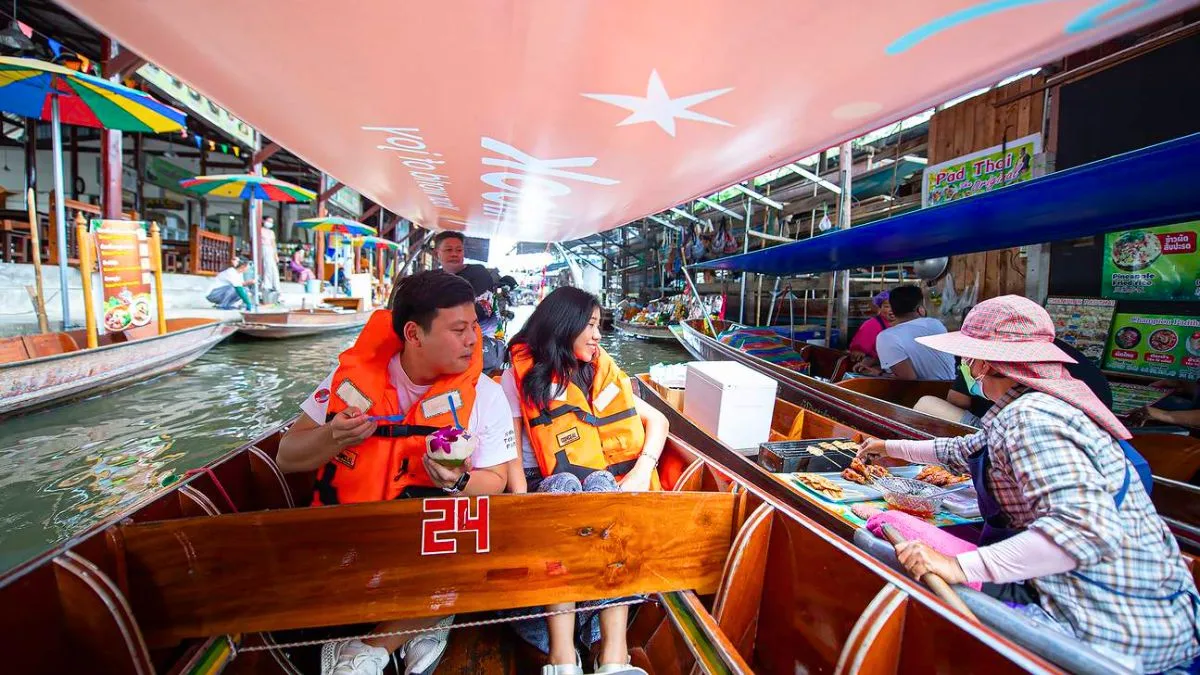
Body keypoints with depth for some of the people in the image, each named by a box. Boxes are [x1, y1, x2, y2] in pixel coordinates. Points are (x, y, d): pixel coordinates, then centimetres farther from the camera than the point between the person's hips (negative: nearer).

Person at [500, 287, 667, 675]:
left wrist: (642, 470, -11)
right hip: (545, 487, -2)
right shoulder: (518, 377, 3)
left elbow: (657, 420, 8)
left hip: (604, 487, 2)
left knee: (600, 481, -32)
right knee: (564, 483, -35)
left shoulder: (601, 372, 12)